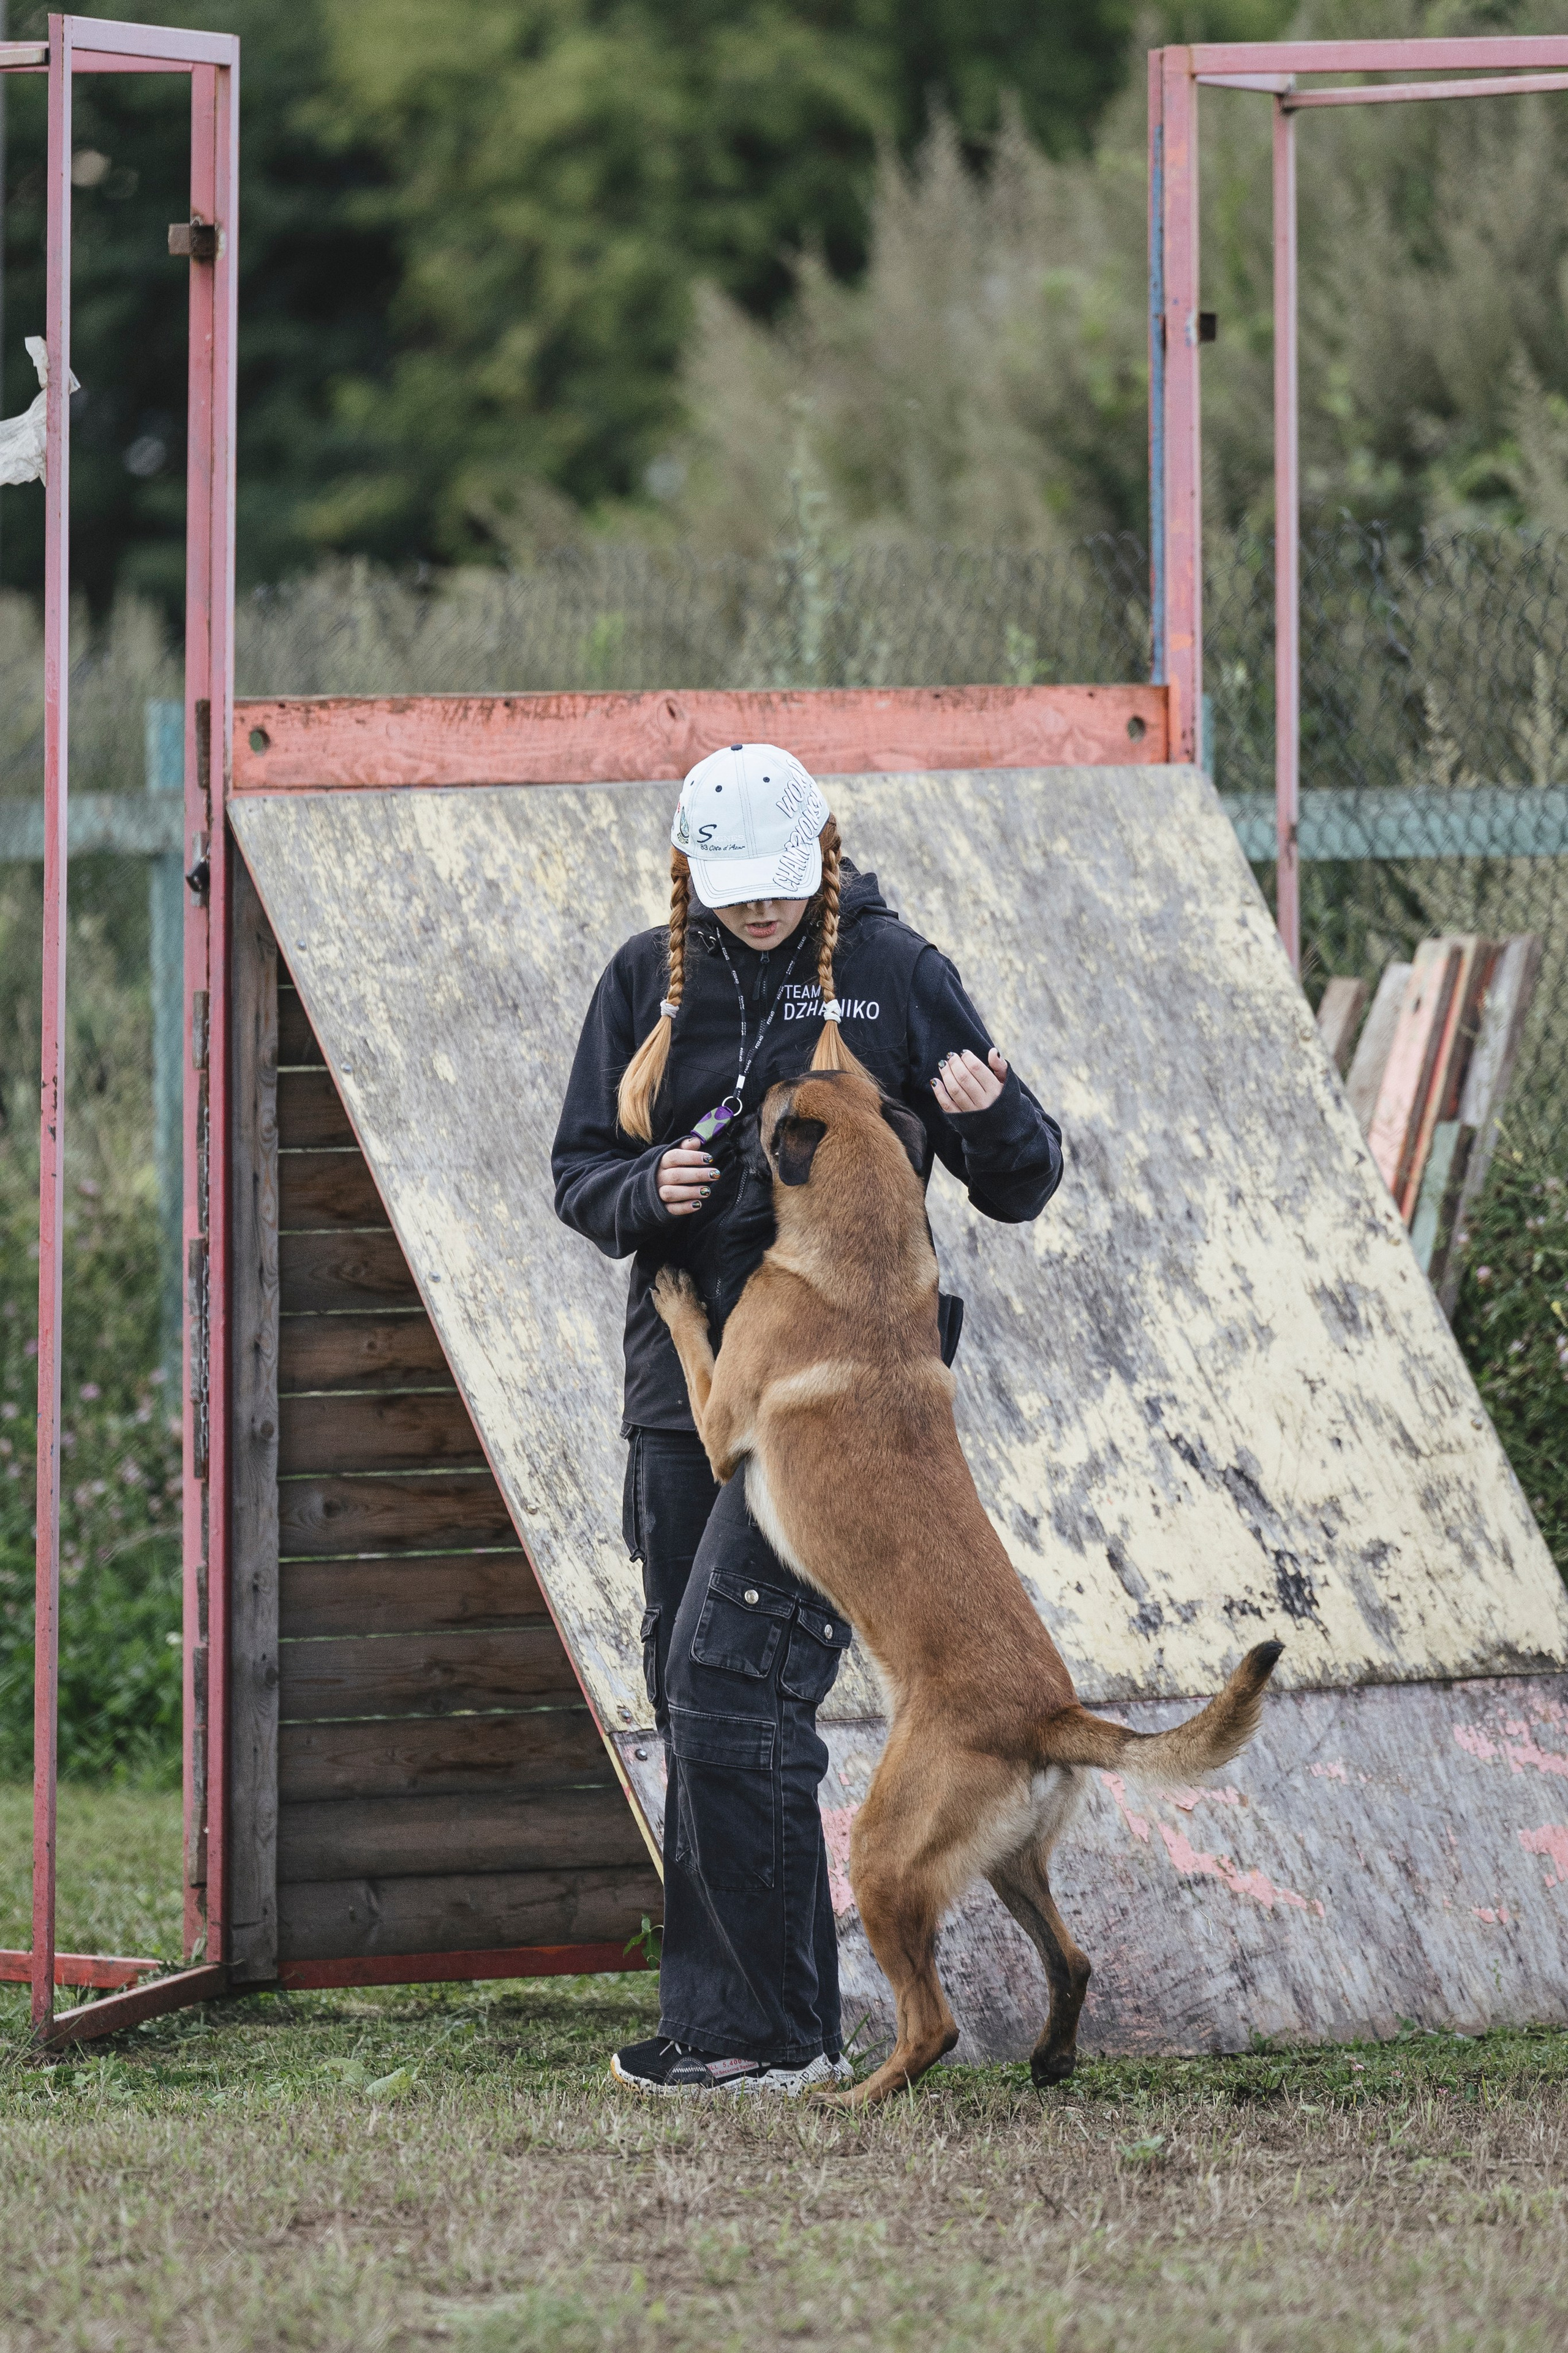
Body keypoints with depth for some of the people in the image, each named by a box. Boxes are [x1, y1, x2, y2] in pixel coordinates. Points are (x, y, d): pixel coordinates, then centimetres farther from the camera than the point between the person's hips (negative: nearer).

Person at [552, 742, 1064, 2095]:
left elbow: (1020, 1191, 0)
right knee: (692, 1705, 7)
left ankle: (771, 2034, -9)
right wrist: (648, 1192, -11)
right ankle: (756, 2025, 15)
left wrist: (993, 1117, -22)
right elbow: (579, 1171, 11)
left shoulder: (896, 975, -2)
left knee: (730, 1685, -14)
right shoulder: (651, 980, 8)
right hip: (688, 1378, 6)